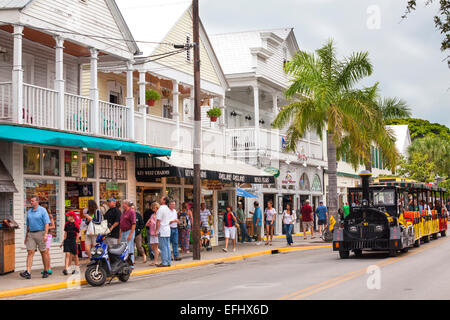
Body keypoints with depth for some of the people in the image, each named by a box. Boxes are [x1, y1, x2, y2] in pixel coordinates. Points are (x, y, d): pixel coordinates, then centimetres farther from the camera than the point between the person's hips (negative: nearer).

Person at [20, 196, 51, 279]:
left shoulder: (42, 210, -4)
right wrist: (26, 236, 17)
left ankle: (46, 272, 13)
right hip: (31, 234, 5)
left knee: (44, 252, 3)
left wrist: (45, 234, -21)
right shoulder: (29, 212, 13)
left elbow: (47, 223, -10)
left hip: (40, 233, -5)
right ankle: (28, 272, -16)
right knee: (30, 252, -7)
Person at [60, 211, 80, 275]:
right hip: (67, 240, 3)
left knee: (75, 255, 8)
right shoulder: (67, 224, 7)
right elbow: (65, 233, 14)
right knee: (67, 254, -9)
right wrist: (63, 242, 13)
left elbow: (78, 234, -3)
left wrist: (75, 242, -5)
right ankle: (66, 269, -16)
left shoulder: (76, 224, -8)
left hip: (73, 241, -3)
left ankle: (77, 269, 24)